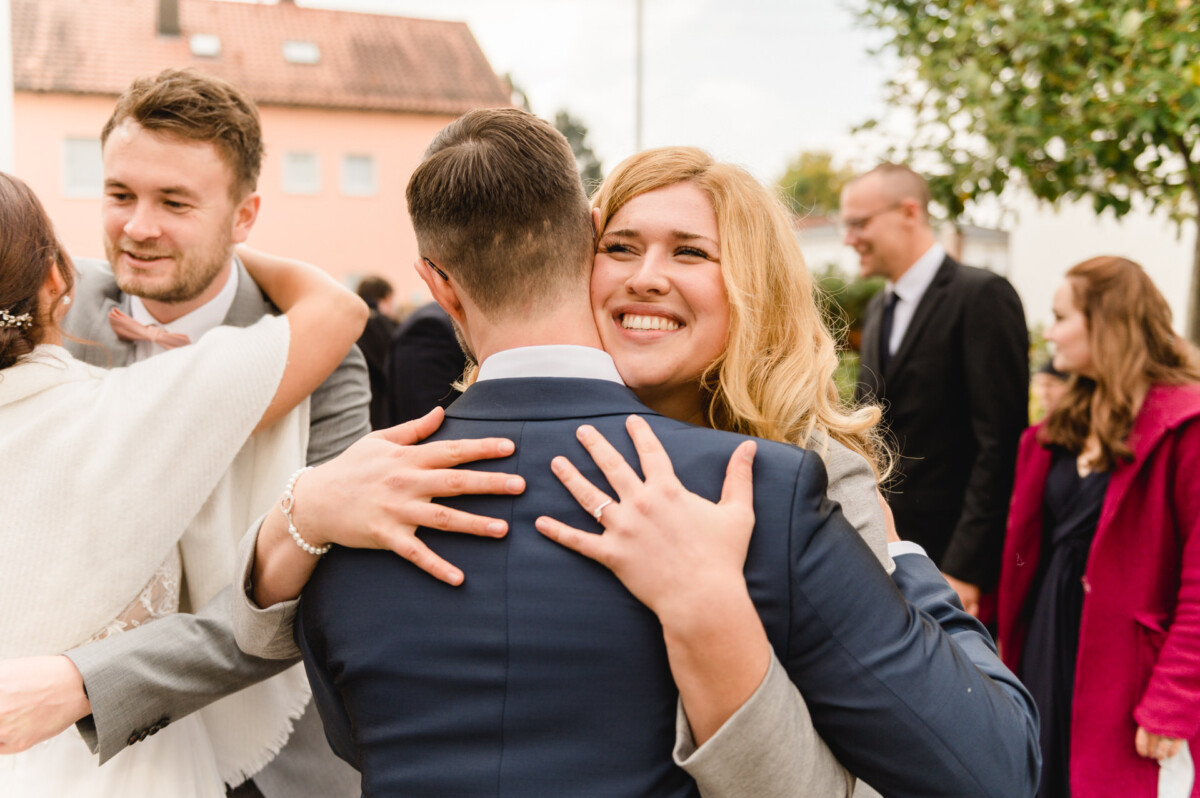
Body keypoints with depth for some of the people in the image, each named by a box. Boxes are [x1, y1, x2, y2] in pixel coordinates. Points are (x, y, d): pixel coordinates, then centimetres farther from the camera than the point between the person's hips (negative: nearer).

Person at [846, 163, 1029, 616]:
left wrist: (966, 570, -19)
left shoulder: (982, 295, -10)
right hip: (882, 555, 7)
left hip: (952, 562, -7)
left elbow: (1001, 441, -16)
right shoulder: (878, 309, 16)